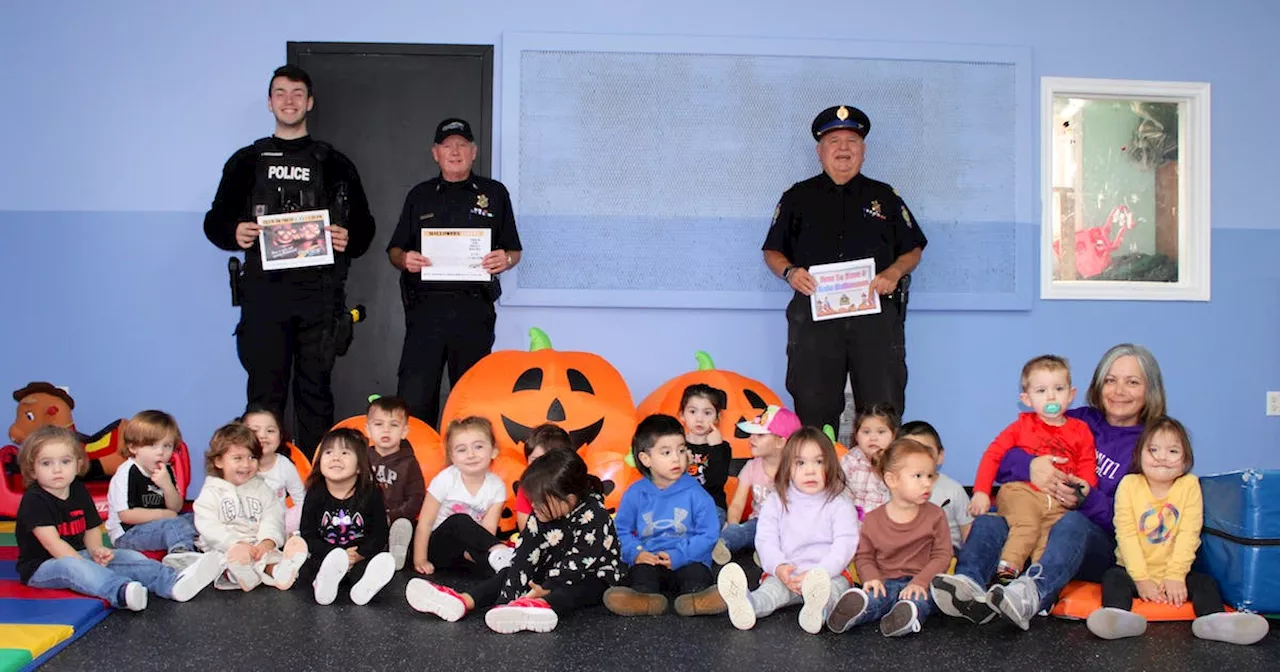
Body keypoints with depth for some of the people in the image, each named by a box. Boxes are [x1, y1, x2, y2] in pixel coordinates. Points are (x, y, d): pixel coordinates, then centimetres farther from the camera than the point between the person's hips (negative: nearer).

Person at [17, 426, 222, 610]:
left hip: (78, 555, 7)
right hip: (41, 567, -7)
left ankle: (173, 583, -35)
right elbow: (52, 543, -21)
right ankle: (123, 592, -67)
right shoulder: (33, 500, -13)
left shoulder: (79, 492, 8)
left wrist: (96, 550, -10)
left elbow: (92, 529, 13)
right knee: (69, 567, -38)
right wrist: (86, 566, -25)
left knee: (129, 557, -11)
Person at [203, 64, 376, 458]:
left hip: (318, 292, 0)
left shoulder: (335, 164, 13)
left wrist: (349, 241, -10)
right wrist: (233, 233, -9)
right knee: (265, 390, -1)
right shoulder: (247, 161, 15)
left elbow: (364, 226, 13)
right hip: (264, 291, 0)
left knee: (315, 389, 3)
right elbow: (215, 220, 14)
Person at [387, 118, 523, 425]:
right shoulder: (419, 195, 17)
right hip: (426, 305, 1)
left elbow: (514, 250, 14)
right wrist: (404, 259, -5)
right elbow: (394, 250, 18)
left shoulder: (494, 193, 12)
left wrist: (505, 259, -9)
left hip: (474, 309, -1)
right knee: (413, 396, -6)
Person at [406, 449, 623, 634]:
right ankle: (462, 601, -28)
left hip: (594, 577, -7)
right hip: (553, 572, 7)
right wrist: (509, 598, -27)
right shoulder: (544, 514, -8)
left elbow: (576, 564, -30)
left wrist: (546, 589, -33)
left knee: (573, 591, -38)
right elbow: (525, 556, -16)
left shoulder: (594, 518, -25)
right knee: (510, 573, -8)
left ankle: (543, 607, -70)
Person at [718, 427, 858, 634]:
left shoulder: (840, 505, 4)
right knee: (771, 587, -28)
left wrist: (818, 574, -21)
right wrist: (779, 567, -18)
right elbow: (765, 539, 3)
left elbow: (844, 546, -6)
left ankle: (816, 609, -66)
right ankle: (744, 606, -60)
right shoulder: (777, 502, 11)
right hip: (785, 574, 1)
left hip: (830, 573, -1)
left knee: (838, 584, -34)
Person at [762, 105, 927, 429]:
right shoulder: (797, 197, 17)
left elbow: (913, 249, 19)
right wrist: (789, 272, -5)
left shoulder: (885, 196, 18)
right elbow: (773, 251, 16)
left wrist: (894, 273, -2)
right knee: (813, 411, -3)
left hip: (876, 313, 1)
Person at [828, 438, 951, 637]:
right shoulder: (873, 519, 5)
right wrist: (871, 577, -10)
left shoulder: (934, 515, 5)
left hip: (919, 583, -1)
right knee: (872, 598, -33)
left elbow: (942, 555, 1)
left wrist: (920, 582, -14)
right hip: (886, 582, 1)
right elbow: (863, 555, 13)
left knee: (919, 601, -36)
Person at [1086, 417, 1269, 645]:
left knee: (1206, 583, -21)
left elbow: (1188, 534, -8)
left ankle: (1213, 620, -43)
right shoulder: (1129, 484, -4)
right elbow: (1126, 534, -9)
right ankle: (1119, 617, -51)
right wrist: (1141, 579, -17)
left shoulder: (1189, 485, -2)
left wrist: (1176, 575, -17)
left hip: (1175, 574, 2)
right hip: (1135, 572, -1)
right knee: (1113, 578, -27)